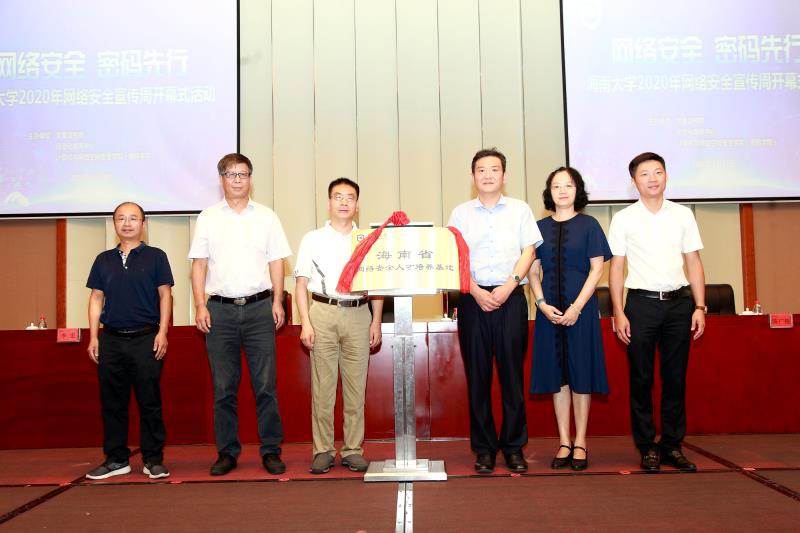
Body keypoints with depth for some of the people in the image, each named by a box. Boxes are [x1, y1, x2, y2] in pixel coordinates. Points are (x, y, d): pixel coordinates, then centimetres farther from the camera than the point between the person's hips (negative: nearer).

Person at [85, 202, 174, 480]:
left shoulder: (155, 256, 4)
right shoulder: (104, 260, 13)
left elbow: (165, 295, 1)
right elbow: (96, 298, 13)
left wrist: (162, 332, -7)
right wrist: (93, 337, 5)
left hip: (146, 339, -3)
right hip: (110, 339, 4)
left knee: (149, 402, 0)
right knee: (112, 402, 8)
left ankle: (153, 459, 9)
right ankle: (116, 459, 18)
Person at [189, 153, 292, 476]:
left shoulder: (266, 217, 9)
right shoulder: (208, 218, 9)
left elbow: (276, 262, 8)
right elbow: (199, 264, 7)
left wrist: (277, 302, -1)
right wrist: (200, 305, -2)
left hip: (259, 306, 0)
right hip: (220, 308, 1)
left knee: (265, 385, 0)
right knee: (223, 387, 5)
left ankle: (271, 450, 8)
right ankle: (227, 452, 14)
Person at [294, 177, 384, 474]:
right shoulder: (313, 239, 8)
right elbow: (301, 284, 5)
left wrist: (376, 322, 4)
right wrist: (306, 323, -4)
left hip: (358, 315, 1)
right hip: (323, 313, -1)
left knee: (356, 386, 3)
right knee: (322, 386, -1)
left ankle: (353, 450, 11)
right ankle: (323, 450, 8)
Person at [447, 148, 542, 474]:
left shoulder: (520, 210, 10)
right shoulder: (461, 214, 10)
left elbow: (528, 252, 4)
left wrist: (507, 287, -9)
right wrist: (477, 292, -8)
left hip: (510, 297, 0)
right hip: (473, 298, 1)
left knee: (512, 373, 1)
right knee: (477, 375, 2)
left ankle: (514, 446, 11)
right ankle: (483, 447, 11)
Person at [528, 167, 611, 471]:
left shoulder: (588, 225, 2)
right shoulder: (540, 227, 8)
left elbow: (597, 269, -3)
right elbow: (533, 271, 7)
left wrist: (577, 307, -11)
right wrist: (542, 304, -7)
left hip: (581, 308, -2)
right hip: (549, 310, 2)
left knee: (580, 373, 1)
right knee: (557, 374, 5)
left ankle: (580, 443, 10)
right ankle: (564, 442, 13)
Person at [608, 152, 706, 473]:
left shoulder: (682, 215, 8)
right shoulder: (623, 219, 2)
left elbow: (694, 262, 8)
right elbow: (616, 267, 1)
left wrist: (699, 306, 2)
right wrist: (618, 313, -5)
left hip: (679, 302, 2)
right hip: (641, 302, -2)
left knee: (675, 378, 7)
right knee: (641, 380, 3)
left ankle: (672, 445, 18)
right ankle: (647, 448, 13)